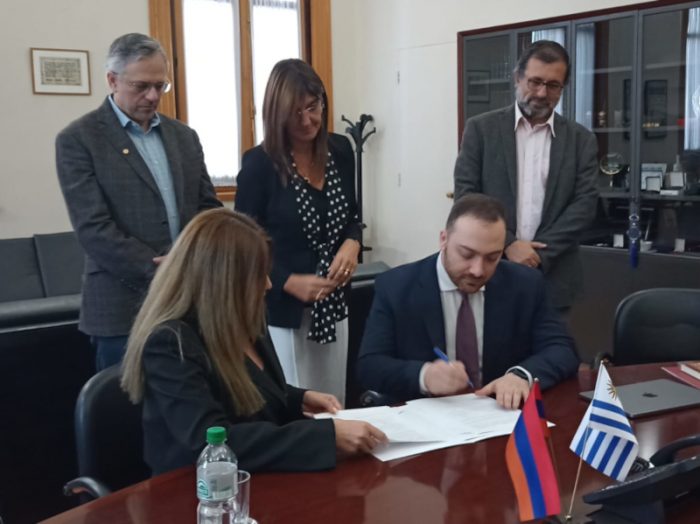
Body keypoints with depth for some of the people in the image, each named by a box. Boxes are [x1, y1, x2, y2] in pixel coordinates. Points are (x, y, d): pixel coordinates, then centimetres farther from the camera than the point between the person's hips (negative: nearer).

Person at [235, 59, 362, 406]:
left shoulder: (340, 150, 2)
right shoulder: (259, 163, -11)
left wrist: (352, 244, -7)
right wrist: (290, 282, -21)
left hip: (333, 305, 5)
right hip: (282, 310, -4)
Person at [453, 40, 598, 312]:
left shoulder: (581, 139, 7)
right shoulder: (481, 128, 3)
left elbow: (585, 203, 0)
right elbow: (466, 194, -2)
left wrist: (539, 253, -11)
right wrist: (507, 245, -12)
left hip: (552, 277, 1)